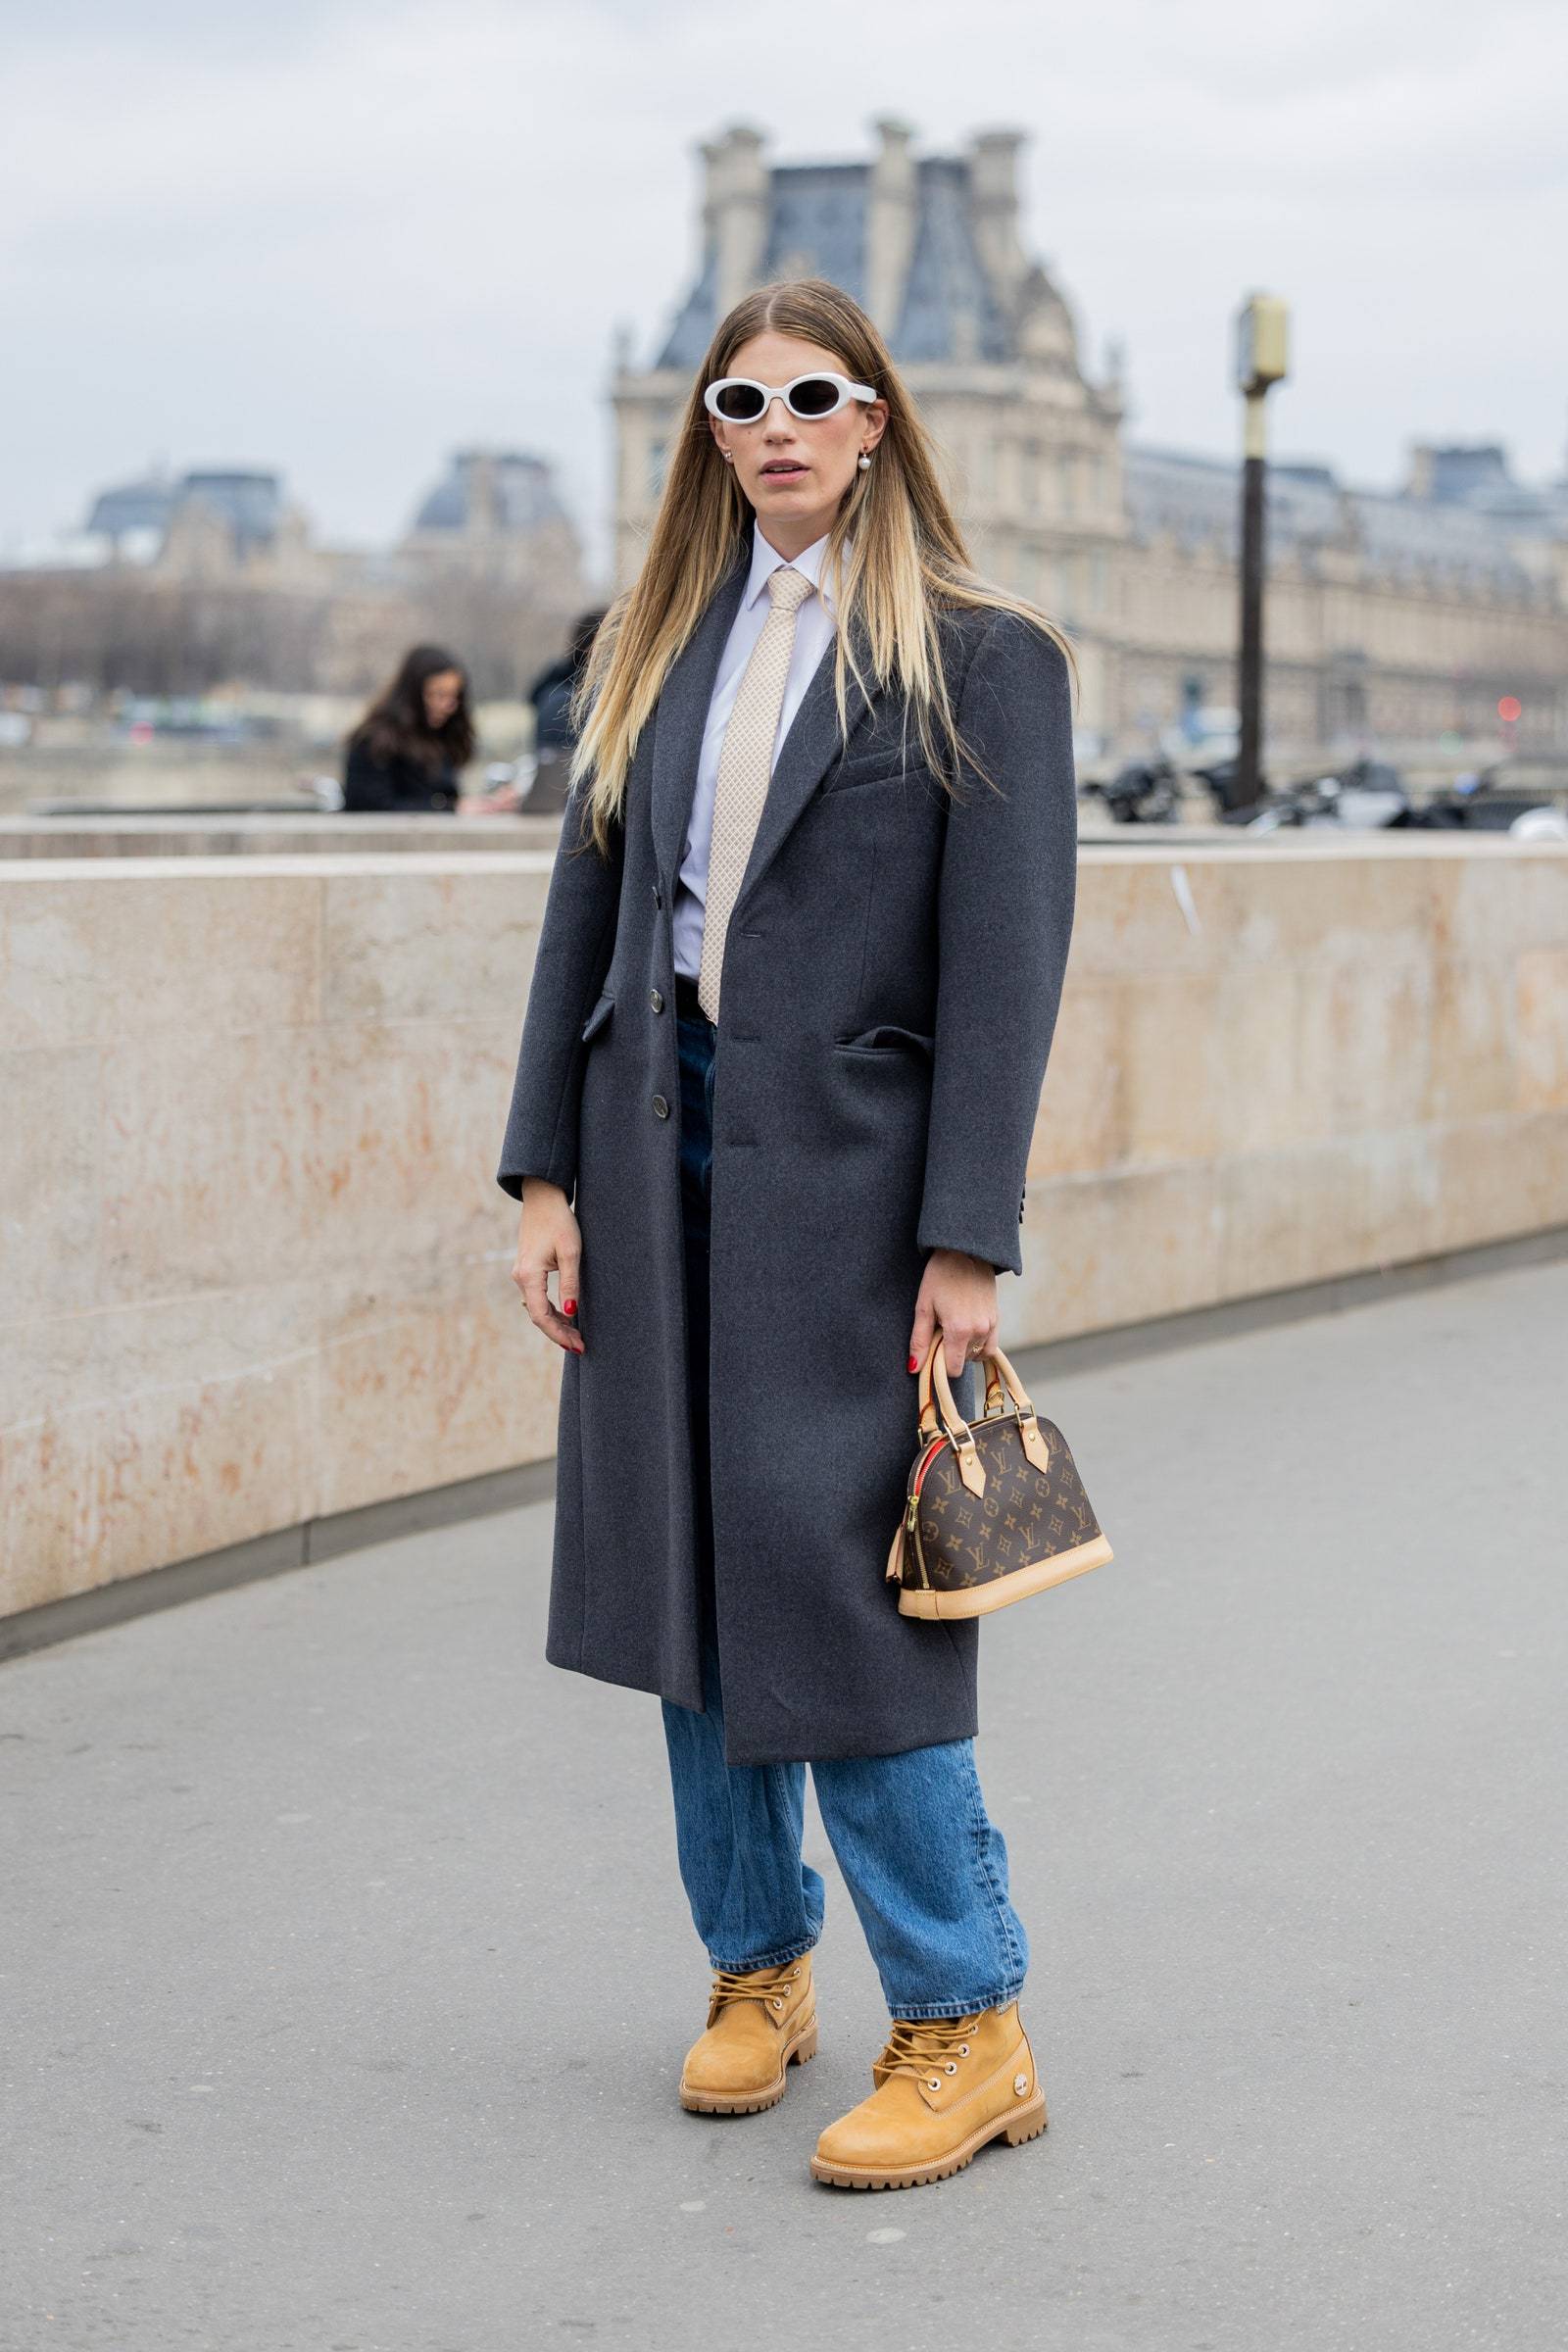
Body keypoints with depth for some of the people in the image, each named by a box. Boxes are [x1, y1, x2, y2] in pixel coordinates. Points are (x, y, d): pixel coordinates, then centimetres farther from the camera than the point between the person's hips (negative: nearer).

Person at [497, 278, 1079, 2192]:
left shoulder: (983, 660, -3)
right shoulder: (658, 649, 12)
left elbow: (1008, 957, -8)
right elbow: (587, 912, 11)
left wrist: (965, 1243, -14)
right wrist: (545, 1173, 3)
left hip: (846, 1161, -5)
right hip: (661, 1147, 5)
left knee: (843, 1585, -7)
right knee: (691, 1575, 10)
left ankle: (967, 2030, 4)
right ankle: (757, 1967, 26)